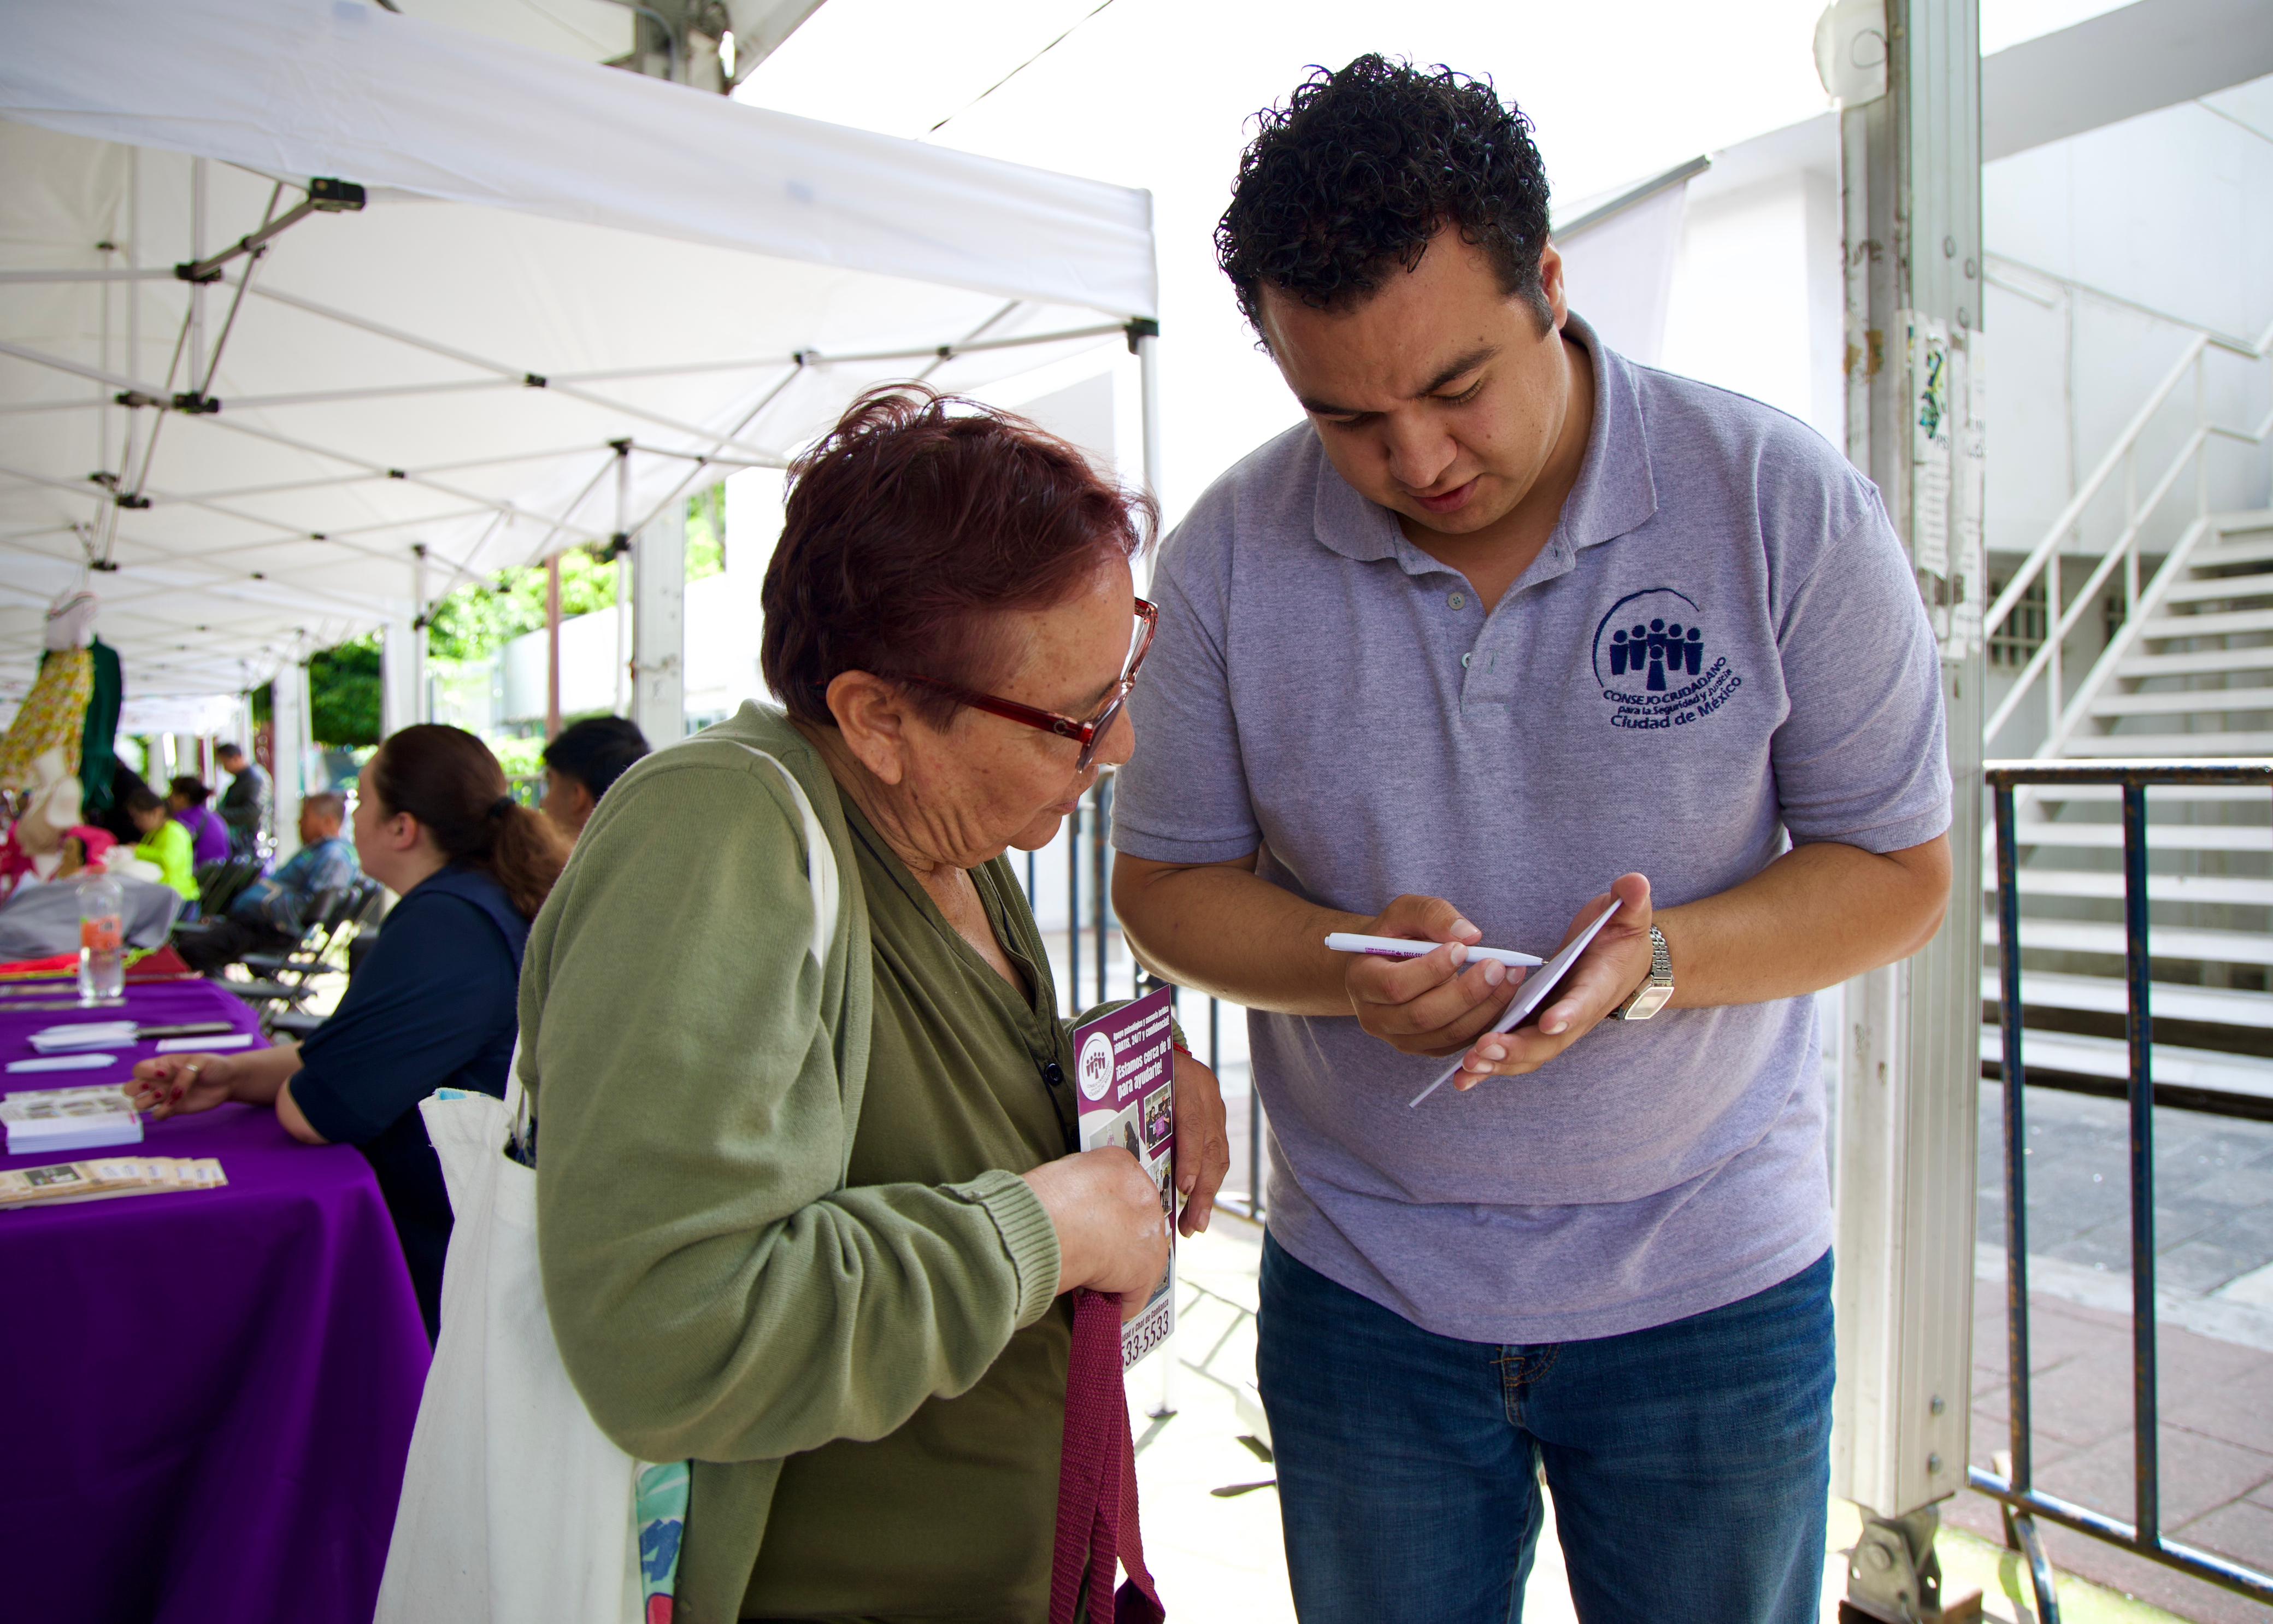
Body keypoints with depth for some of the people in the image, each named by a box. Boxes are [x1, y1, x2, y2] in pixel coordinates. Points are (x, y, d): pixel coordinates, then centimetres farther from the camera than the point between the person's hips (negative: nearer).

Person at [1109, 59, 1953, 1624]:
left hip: (1708, 1279, 0)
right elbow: (1168, 879, -2)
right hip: (1362, 1285, 1)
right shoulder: (1232, 552, -9)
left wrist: (1658, 957, -24)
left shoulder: (1786, 506, -12)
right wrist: (1351, 964, -22)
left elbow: (1899, 872, -5)